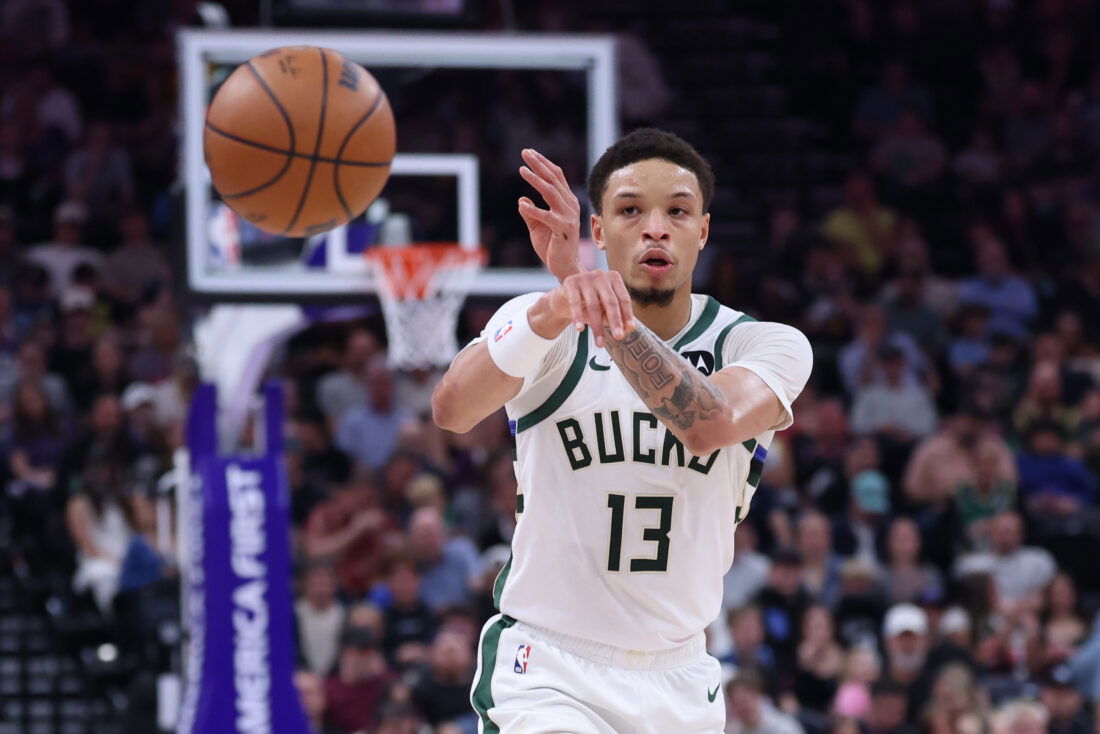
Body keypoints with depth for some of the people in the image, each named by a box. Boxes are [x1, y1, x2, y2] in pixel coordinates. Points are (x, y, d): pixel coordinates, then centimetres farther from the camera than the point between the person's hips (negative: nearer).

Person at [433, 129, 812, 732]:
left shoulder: (769, 346, -3)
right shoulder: (545, 328, -5)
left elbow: (708, 425, -26)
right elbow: (451, 409, -27)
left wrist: (585, 286, -36)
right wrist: (556, 308, -45)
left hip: (680, 680, 3)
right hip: (546, 673, -3)